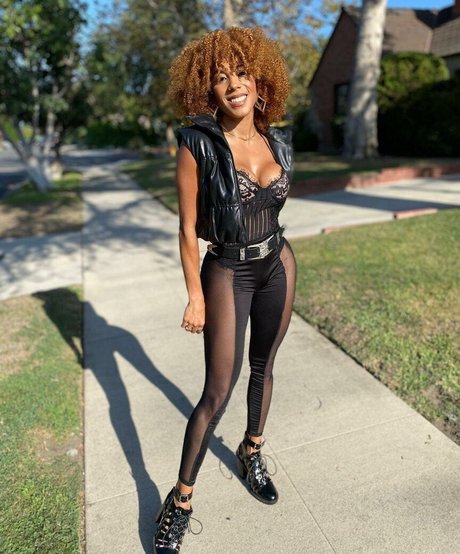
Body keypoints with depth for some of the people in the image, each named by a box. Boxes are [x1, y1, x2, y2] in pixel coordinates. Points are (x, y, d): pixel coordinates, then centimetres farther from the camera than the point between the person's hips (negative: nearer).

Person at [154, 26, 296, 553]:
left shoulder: (278, 144, 2)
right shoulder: (198, 144, -13)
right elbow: (188, 228, -12)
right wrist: (195, 296, -11)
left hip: (278, 265, 5)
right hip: (227, 273, -5)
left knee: (263, 367, 16)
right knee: (218, 391, -2)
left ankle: (251, 453, 42)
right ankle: (180, 499, 18)